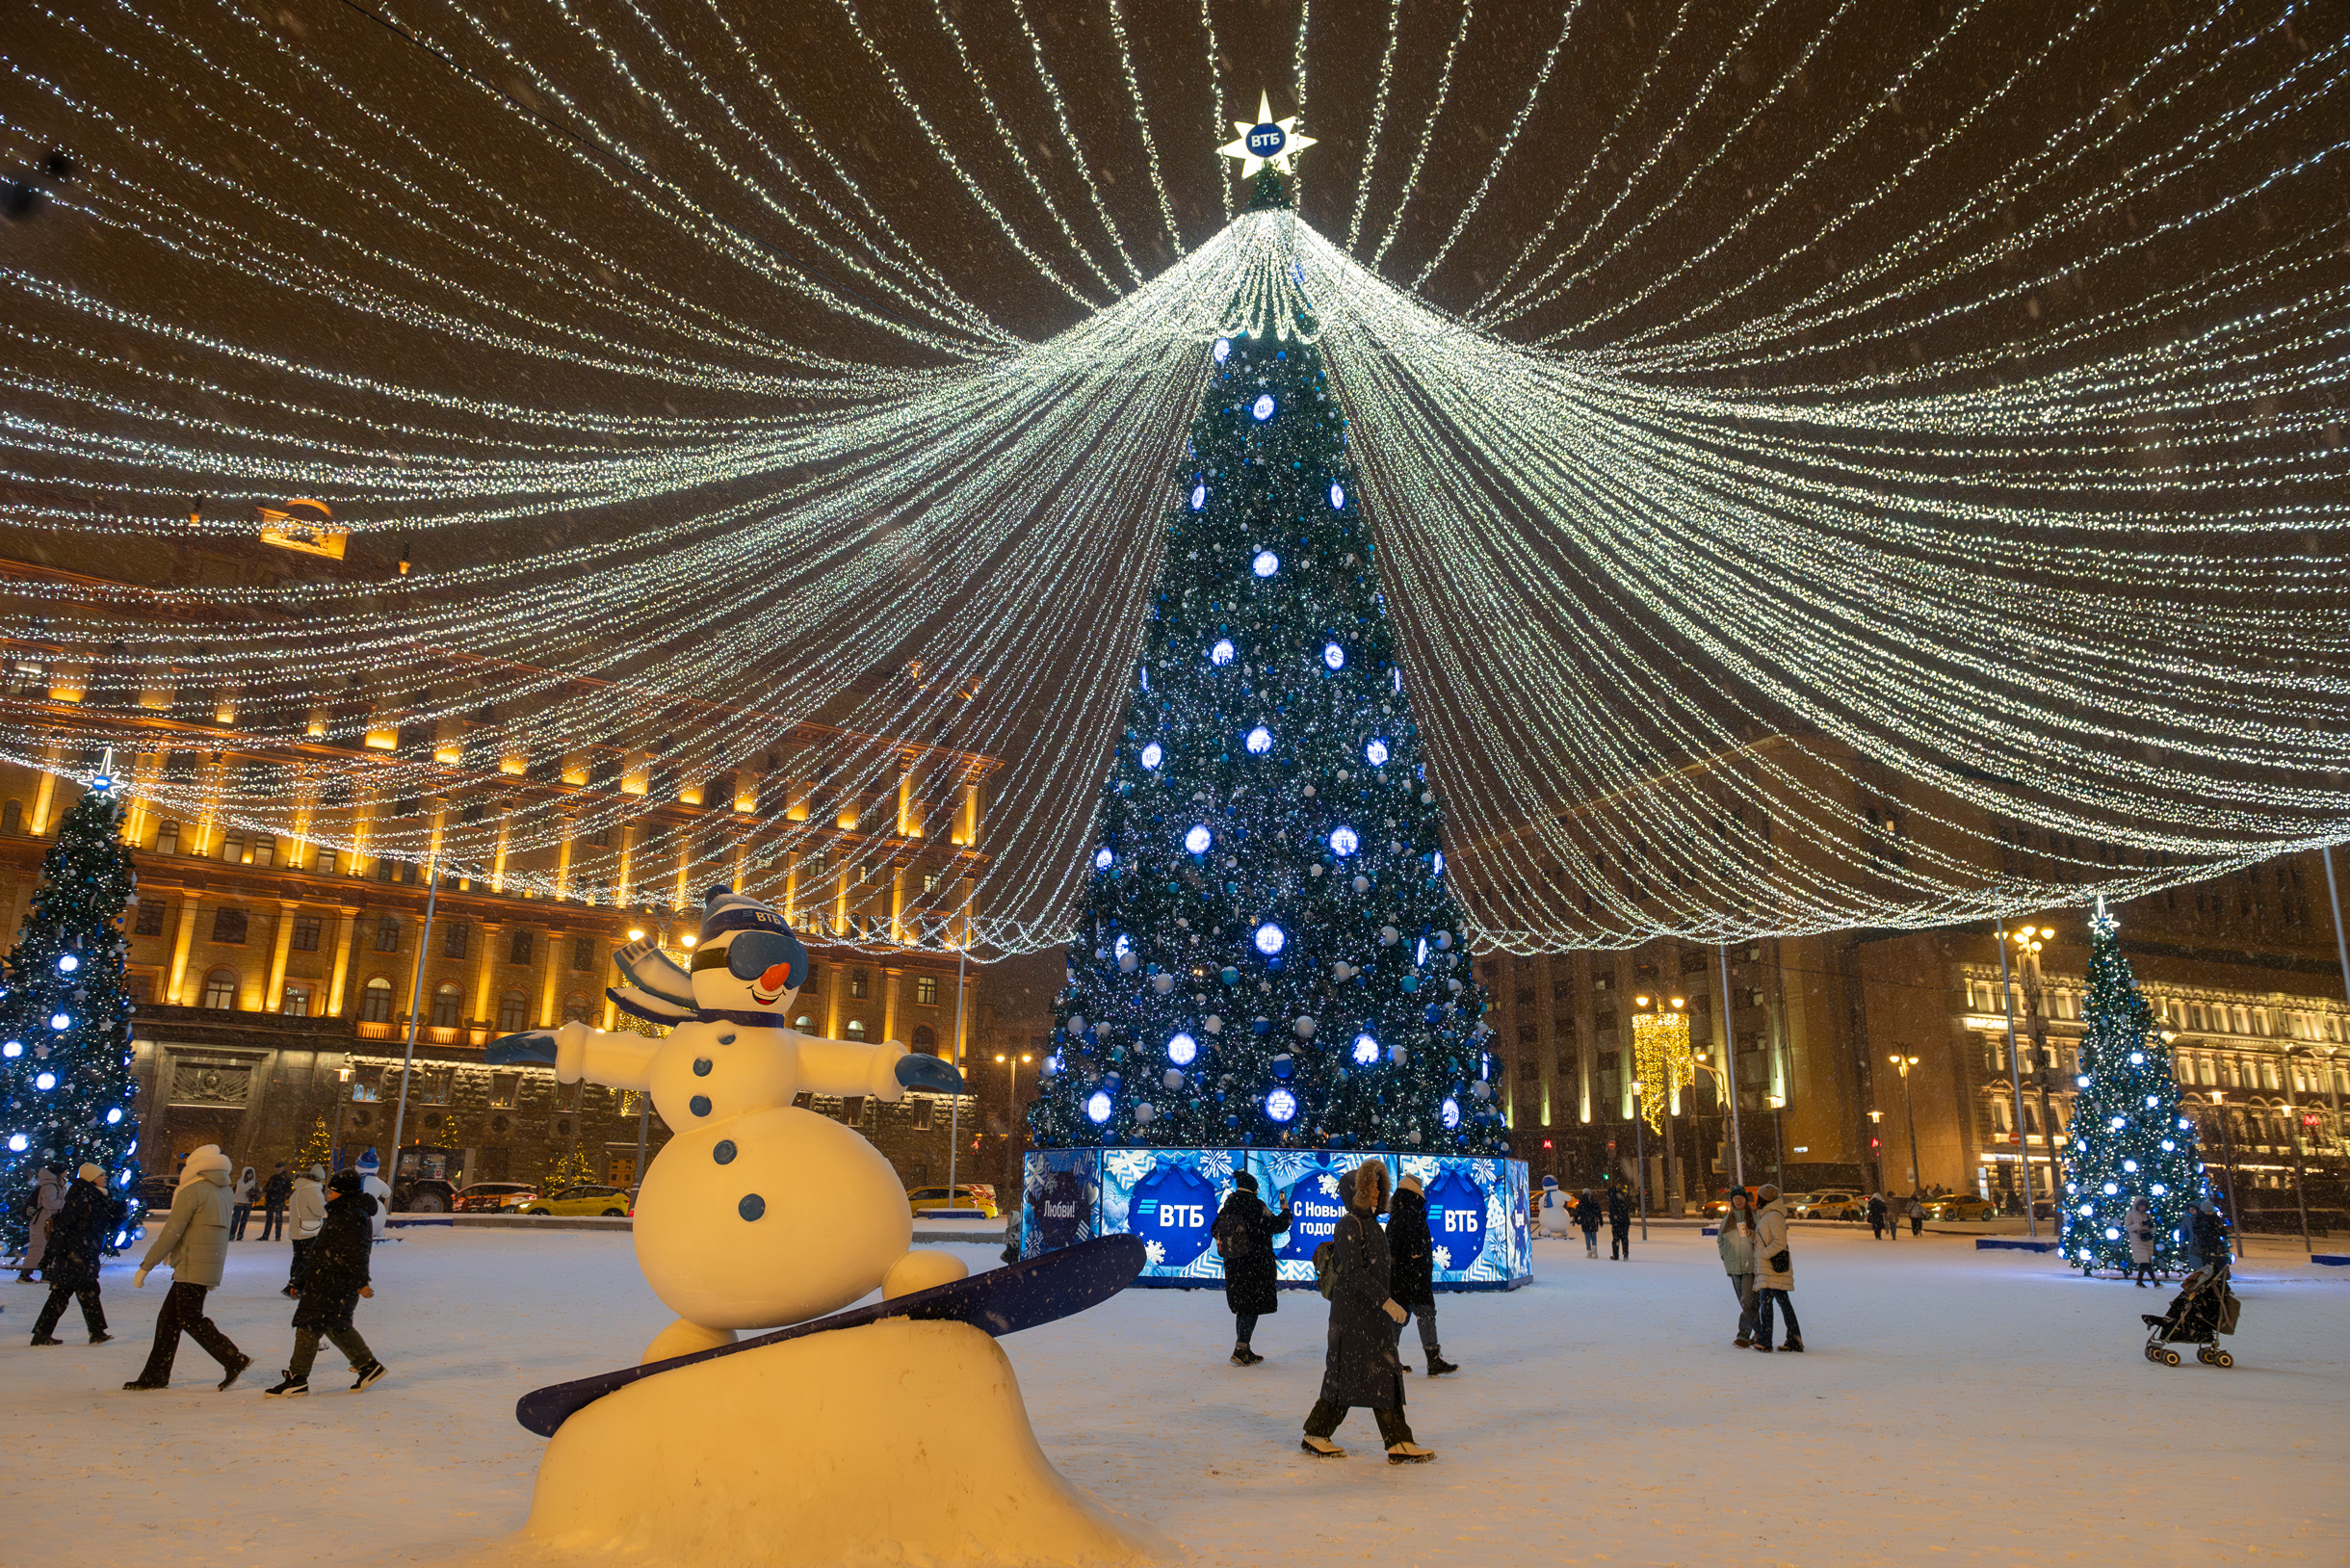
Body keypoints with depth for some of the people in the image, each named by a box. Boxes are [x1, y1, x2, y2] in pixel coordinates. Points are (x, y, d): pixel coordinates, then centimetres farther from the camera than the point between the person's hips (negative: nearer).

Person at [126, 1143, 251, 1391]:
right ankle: (155, 1375, 17)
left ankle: (235, 1360, -9)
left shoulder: (192, 1191, -13)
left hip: (192, 1268, -9)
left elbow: (171, 1232, -15)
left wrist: (145, 1266, -10)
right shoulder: (224, 1191, 13)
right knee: (168, 1318, 13)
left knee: (191, 1320, -5)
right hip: (211, 1266, 9)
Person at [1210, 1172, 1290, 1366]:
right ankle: (1240, 1351, -7)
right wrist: (1285, 1211, 11)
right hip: (1256, 1265, -6)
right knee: (1252, 1308, -1)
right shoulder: (1256, 1206, -13)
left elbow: (1215, 1231, 12)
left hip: (1233, 1266, 6)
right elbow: (1277, 1225, -8)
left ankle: (1244, 1350, 20)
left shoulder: (1227, 1206, 4)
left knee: (1242, 1308, 15)